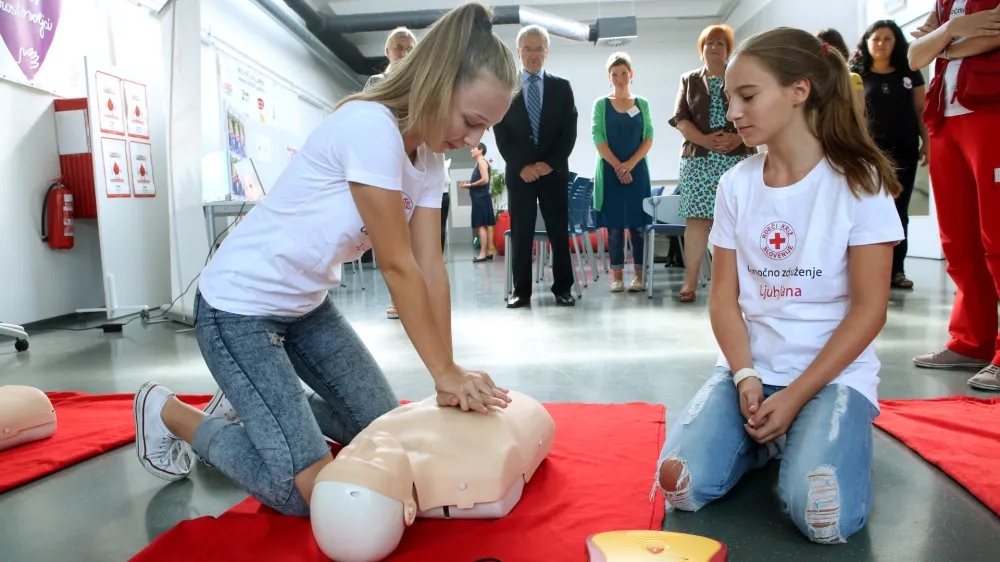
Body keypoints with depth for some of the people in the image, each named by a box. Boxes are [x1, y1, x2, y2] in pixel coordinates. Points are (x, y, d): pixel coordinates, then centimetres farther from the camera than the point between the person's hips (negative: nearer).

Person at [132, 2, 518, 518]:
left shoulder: (430, 155, -1)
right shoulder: (370, 126, -28)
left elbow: (430, 265, -6)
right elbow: (398, 266, -26)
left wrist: (451, 374, -12)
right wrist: (445, 372, -18)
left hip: (307, 305, 9)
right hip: (239, 306, -9)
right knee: (306, 489, -9)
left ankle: (257, 402, 30)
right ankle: (169, 413, 12)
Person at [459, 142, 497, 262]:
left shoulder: (482, 162, -7)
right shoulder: (480, 163, 20)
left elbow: (485, 180, -19)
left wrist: (470, 185, -11)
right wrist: (468, 185, 7)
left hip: (481, 198, -10)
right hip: (480, 198, 10)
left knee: (481, 226, -12)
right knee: (484, 226, 10)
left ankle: (483, 254, -14)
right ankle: (487, 252, 14)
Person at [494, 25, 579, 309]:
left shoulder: (562, 87, 9)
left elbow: (569, 132, 2)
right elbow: (501, 134, 1)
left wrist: (549, 163, -11)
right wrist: (522, 166, -10)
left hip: (554, 172, 1)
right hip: (519, 172, 0)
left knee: (559, 232, 3)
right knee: (520, 234, 1)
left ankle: (562, 289, 11)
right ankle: (521, 291, 8)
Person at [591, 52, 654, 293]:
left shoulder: (642, 104, 8)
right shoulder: (601, 104, 3)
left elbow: (649, 138, 2)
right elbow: (598, 138, -5)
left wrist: (630, 164, -12)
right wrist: (618, 167, -15)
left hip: (637, 170, 1)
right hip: (610, 172, -1)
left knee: (638, 223, 1)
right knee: (614, 225, 1)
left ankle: (639, 274, 6)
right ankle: (617, 275, 6)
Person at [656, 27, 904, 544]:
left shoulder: (858, 181, -7)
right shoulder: (736, 184, 3)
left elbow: (869, 309, -9)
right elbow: (724, 295, 2)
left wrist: (795, 398, -15)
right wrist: (745, 377, -14)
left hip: (834, 372, -3)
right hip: (750, 368, 3)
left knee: (823, 515, -27)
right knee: (682, 486, -19)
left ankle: (818, 436, 7)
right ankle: (761, 438, 12)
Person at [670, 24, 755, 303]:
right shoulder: (689, 80, 14)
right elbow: (681, 118, 3)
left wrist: (738, 138, -15)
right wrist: (704, 140, -13)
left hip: (738, 157, 0)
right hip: (698, 158, 0)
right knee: (697, 218, -5)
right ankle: (690, 282, -4)